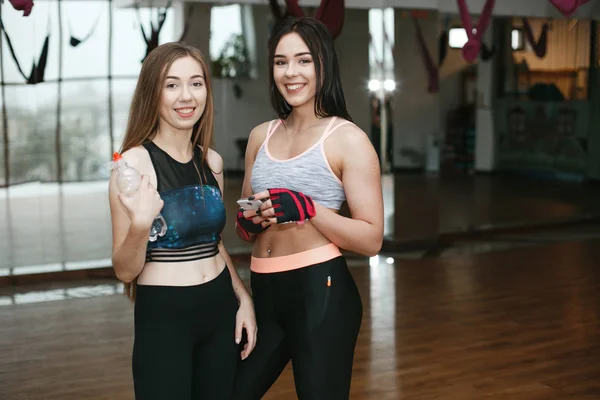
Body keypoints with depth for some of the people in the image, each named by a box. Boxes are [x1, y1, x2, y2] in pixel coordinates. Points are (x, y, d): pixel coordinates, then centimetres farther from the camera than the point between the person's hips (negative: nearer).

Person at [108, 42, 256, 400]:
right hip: (163, 317, -5)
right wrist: (140, 225, -30)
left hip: (220, 310, 6)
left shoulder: (211, 161, 4)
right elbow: (125, 271, -12)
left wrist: (243, 297, 7)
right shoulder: (136, 162, -13)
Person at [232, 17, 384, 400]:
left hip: (321, 293, -6)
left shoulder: (348, 139, -8)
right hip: (264, 292, 6)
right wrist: (249, 223, -3)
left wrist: (306, 209, -22)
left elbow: (371, 239, -12)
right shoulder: (261, 136, 9)